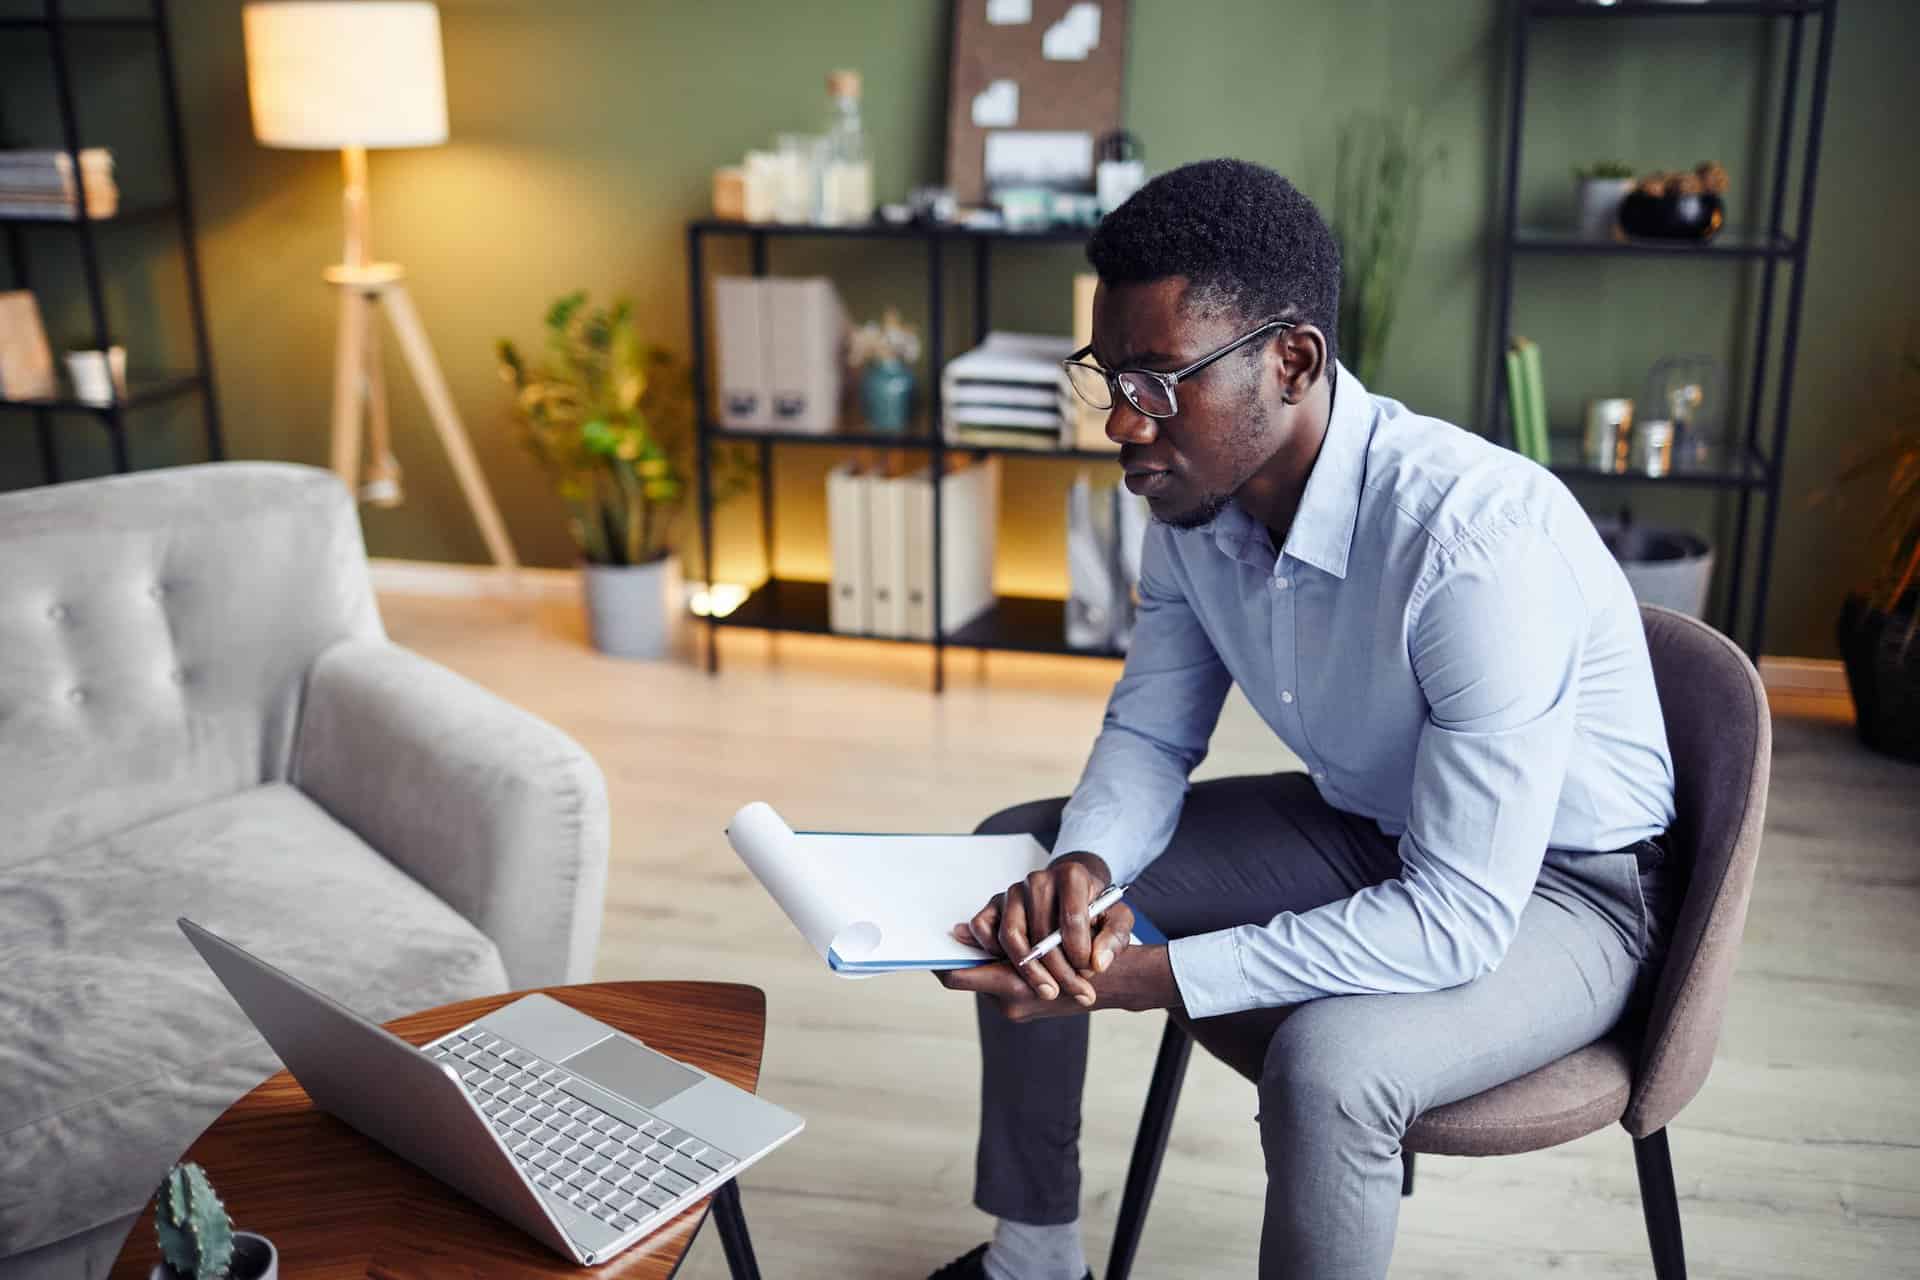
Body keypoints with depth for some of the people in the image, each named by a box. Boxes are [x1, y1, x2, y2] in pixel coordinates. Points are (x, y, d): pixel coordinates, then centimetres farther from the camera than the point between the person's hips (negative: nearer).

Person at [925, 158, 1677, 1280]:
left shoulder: (1480, 542, -35)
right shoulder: (1196, 498, -12)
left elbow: (1458, 921, -34)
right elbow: (1150, 733, -1)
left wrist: (1144, 976, -35)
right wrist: (1084, 867, -23)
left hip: (1553, 885, -7)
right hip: (1362, 826, 7)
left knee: (1326, 1062, -36)